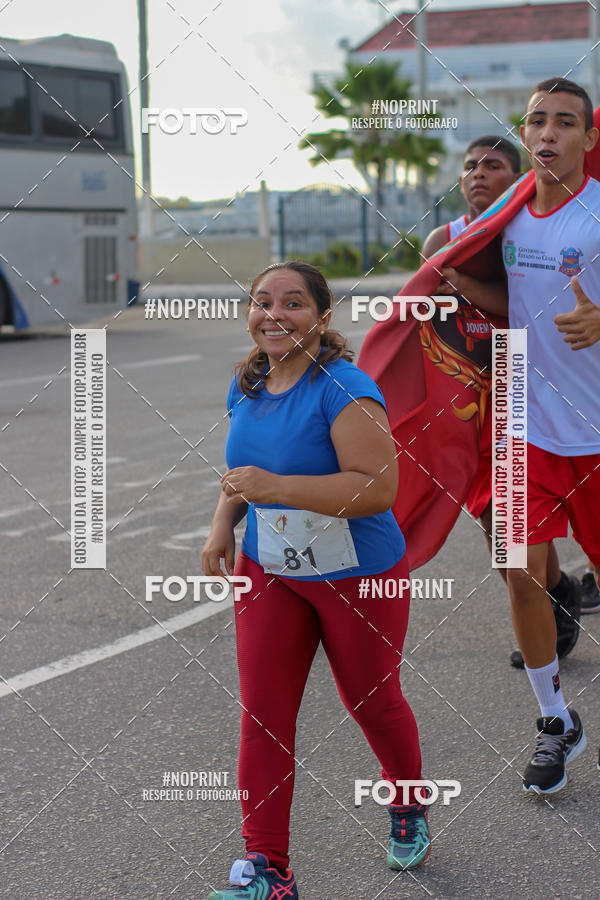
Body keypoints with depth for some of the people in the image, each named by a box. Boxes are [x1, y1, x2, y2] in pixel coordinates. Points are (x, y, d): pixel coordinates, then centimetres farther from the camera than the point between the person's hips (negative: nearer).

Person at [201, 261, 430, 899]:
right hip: (269, 574, 6)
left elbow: (378, 488, -31)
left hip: (359, 578, -5)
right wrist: (222, 528, 2)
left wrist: (275, 487, -35)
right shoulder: (247, 386, 1)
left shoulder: (343, 389, -23)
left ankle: (409, 808, 43)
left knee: (371, 702, 13)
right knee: (262, 715, -2)